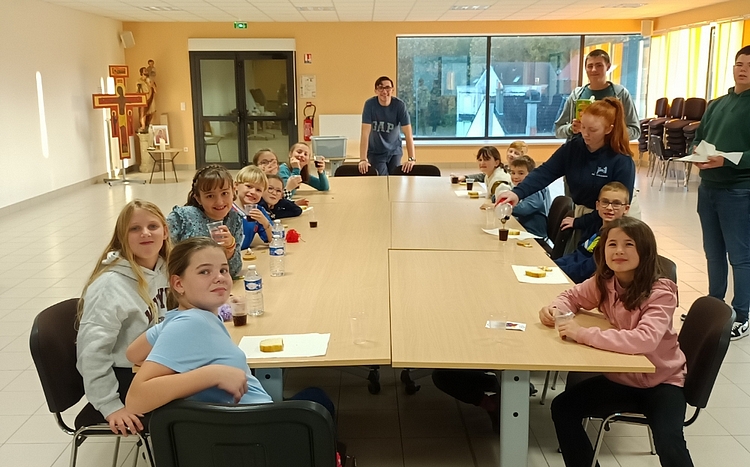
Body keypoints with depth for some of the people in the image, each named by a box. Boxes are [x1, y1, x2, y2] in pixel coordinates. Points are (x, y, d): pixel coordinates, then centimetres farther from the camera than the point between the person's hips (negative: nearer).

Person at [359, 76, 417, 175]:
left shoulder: (399, 105, -15)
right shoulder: (370, 104, -16)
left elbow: (408, 134, -19)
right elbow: (365, 133, -21)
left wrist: (412, 159, -29)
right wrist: (363, 160, -30)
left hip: (394, 152, 1)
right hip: (375, 153, -1)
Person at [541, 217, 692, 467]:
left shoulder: (660, 292, -23)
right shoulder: (603, 282, -6)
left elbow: (644, 340, -39)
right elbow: (572, 296, 13)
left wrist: (583, 334, -39)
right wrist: (555, 309, -10)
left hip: (660, 382, -5)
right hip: (619, 377, 5)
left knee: (669, 445, -29)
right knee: (562, 408, -9)